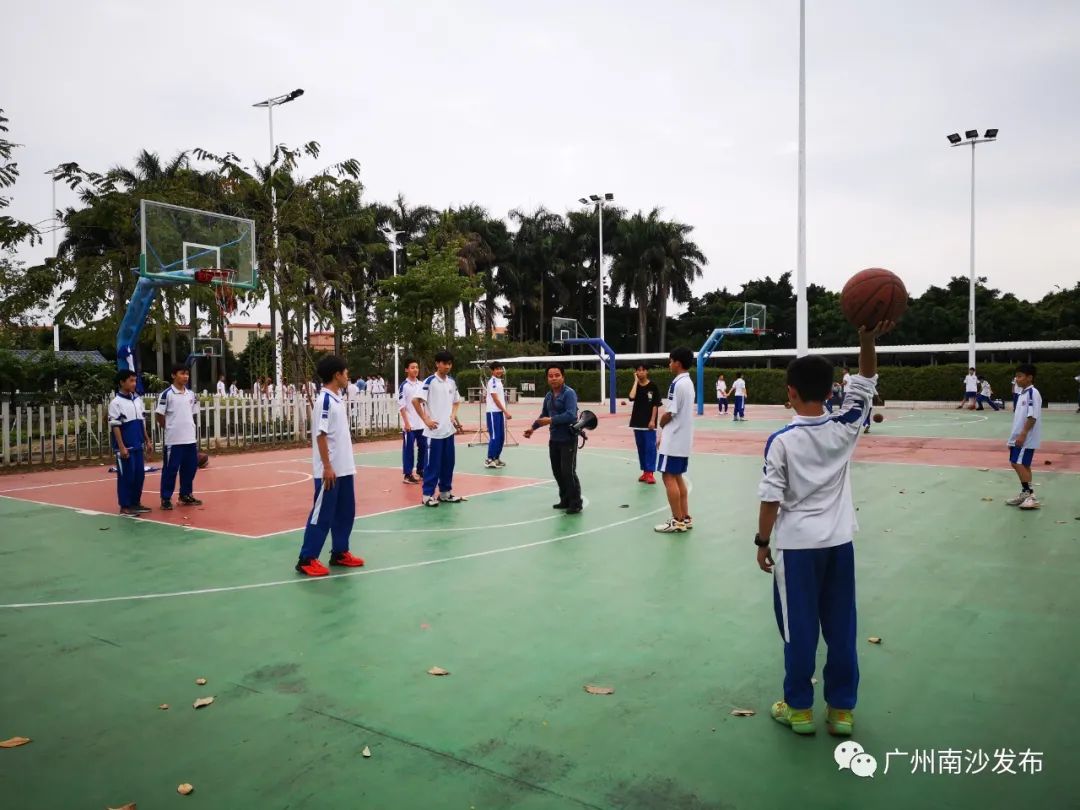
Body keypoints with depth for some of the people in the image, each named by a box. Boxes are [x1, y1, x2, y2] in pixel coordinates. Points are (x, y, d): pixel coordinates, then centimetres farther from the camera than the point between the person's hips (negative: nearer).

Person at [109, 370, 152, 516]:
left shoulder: (138, 399, 10)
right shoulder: (116, 403, -11)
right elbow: (115, 426, -13)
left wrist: (147, 439, 16)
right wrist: (121, 447, -16)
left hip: (138, 445, 7)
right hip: (125, 447, -7)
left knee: (139, 474, 11)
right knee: (126, 476, -1)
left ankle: (136, 502, 22)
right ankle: (125, 506, 7)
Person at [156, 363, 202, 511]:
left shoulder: (191, 394, 9)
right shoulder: (166, 394, -8)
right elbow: (160, 416, -5)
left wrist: (195, 434, 13)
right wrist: (170, 429, 0)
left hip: (190, 439, 6)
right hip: (173, 440, -6)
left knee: (190, 468, 11)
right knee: (170, 469, 0)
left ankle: (186, 495, 25)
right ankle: (166, 499, 9)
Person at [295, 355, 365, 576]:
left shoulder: (337, 398, 12)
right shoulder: (325, 400, -15)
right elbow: (321, 435, -19)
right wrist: (327, 467, -20)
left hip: (344, 468, 9)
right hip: (330, 471, -9)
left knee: (345, 512, 13)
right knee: (322, 514, -3)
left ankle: (339, 553, 24)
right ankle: (307, 559, 6)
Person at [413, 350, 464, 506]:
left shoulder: (452, 381, 9)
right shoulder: (430, 381, -10)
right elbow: (416, 401, -14)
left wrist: (453, 416, 7)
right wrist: (426, 420, -14)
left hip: (449, 429, 6)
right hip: (434, 430, -6)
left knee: (448, 462, 11)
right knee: (432, 463, -1)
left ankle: (445, 492, 22)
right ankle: (428, 495, 7)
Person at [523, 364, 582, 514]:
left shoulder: (569, 393, -14)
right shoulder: (548, 396, 11)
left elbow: (570, 415, -26)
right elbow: (543, 415, 26)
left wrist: (551, 420, -26)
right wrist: (533, 428, 19)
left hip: (568, 439, -8)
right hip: (554, 439, 8)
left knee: (568, 472, -7)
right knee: (557, 472, 13)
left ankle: (576, 503, 4)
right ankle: (565, 500, 26)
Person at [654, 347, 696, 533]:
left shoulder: (677, 384, -18)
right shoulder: (688, 382, 12)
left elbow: (669, 414, -19)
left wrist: (660, 425, 2)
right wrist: (664, 430, 12)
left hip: (673, 439, -9)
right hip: (683, 438, 9)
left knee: (669, 477, -3)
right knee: (677, 476, 15)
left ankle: (677, 521, 1)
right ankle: (685, 518, 18)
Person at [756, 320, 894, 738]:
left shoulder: (781, 441, -13)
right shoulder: (843, 428, -5)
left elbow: (771, 499, -12)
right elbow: (864, 385, 4)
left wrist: (762, 542, -1)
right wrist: (867, 341, -9)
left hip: (797, 545, -3)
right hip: (839, 542, 4)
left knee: (799, 629, 8)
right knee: (841, 627, 13)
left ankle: (799, 708, 19)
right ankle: (842, 709, 22)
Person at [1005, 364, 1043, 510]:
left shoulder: (1033, 393, -14)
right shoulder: (1023, 393, 15)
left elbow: (1032, 416, -21)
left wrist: (1023, 434, -24)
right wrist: (1016, 431, 21)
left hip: (1027, 437, -10)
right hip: (1019, 436, 10)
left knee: (1020, 464, -12)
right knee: (1020, 465, 13)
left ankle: (1031, 497, -8)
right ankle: (1025, 494, 21)